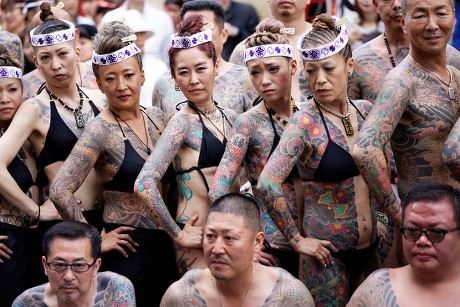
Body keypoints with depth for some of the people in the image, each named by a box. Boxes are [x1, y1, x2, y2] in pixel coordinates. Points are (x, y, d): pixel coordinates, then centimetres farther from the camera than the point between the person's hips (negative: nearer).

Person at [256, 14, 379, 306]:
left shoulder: (366, 110, 2)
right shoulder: (305, 123, -14)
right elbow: (268, 183, -26)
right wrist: (296, 239, -19)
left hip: (370, 247, 6)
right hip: (327, 251, -5)